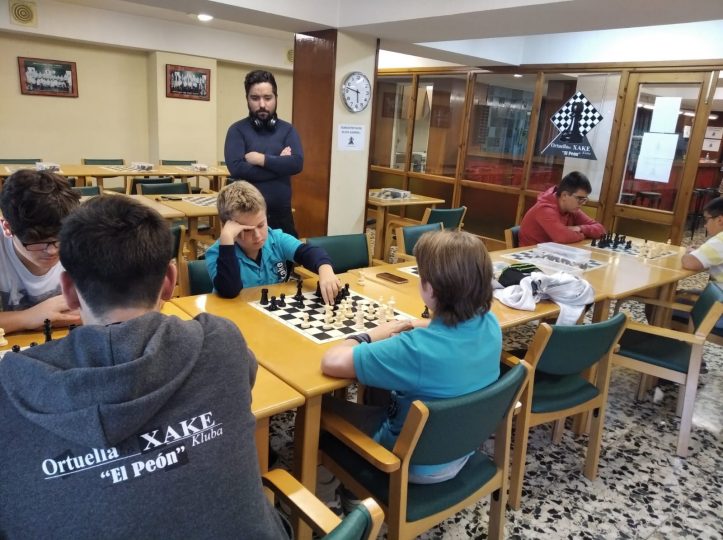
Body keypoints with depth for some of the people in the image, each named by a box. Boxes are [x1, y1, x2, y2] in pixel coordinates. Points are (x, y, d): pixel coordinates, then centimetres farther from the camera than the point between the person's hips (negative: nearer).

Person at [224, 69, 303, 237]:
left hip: (281, 212, 2)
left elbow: (297, 164, -9)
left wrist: (262, 159, -14)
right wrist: (279, 164, -12)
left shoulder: (287, 129, 6)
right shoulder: (237, 130, -2)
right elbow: (236, 168, -17)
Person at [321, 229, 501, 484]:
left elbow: (331, 362, -34)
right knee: (376, 391, 27)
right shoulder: (490, 323, -15)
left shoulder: (419, 348, -38)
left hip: (416, 464, -6)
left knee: (323, 404, 12)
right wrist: (416, 325, -6)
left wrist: (371, 336, -17)